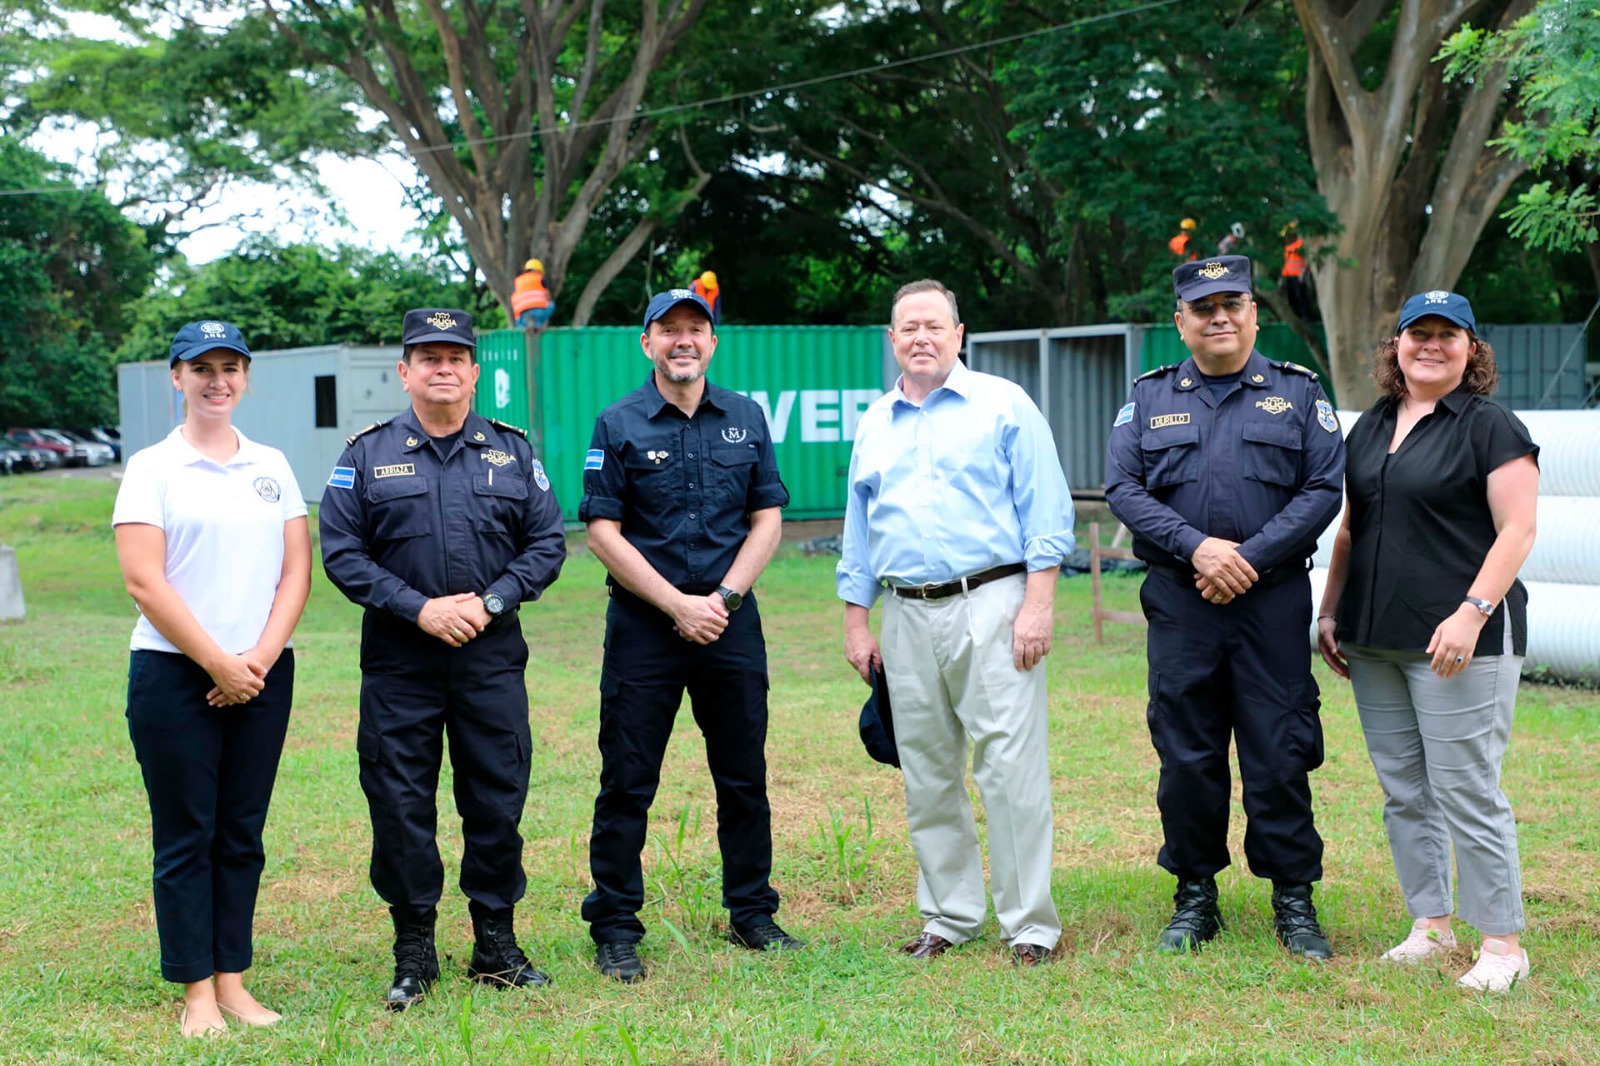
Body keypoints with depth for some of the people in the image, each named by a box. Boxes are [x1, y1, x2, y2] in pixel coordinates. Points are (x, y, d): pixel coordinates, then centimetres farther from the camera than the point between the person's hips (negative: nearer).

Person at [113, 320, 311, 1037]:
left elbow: (296, 571, 7)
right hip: (175, 674, -4)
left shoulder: (272, 467, 12)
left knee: (242, 835, 7)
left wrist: (259, 659, -6)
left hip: (263, 675, 4)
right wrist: (218, 663, -11)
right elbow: (144, 582, -8)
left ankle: (232, 981, 14)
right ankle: (197, 992, 6)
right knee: (186, 837, -1)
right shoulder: (151, 468, 0)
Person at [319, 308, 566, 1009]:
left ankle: (496, 945, 19)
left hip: (493, 659, 1)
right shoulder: (367, 455, 3)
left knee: (497, 802, 6)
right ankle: (413, 953, 15)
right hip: (399, 662, -1)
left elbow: (547, 543, 6)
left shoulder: (513, 452, 8)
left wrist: (491, 601, -10)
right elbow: (341, 552, -2)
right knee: (400, 807, 2)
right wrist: (420, 608, -13)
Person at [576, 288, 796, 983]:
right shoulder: (619, 425, 0)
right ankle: (615, 930, 9)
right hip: (644, 624, -3)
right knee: (628, 783, 0)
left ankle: (751, 914, 23)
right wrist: (679, 605, -12)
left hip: (731, 621, 3)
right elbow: (602, 533, -5)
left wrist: (723, 599, -6)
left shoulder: (746, 419, 9)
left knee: (744, 778, 9)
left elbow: (767, 520, 8)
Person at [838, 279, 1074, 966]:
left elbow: (1045, 512, -3)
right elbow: (859, 530, 21)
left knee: (1011, 768, -7)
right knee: (927, 775, 9)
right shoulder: (874, 424, 17)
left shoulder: (1003, 405, 3)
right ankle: (950, 916, 20)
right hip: (907, 618, 5)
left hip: (991, 605, -5)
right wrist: (856, 623, 15)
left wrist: (1038, 605, -11)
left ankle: (1031, 925, 1)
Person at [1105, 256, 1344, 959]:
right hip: (1179, 603, 1)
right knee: (1186, 754, 5)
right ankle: (1195, 898, 18)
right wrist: (1198, 546, -12)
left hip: (1274, 602, -1)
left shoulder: (1298, 393, 8)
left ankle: (1294, 901, 12)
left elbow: (1323, 491, -1)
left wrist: (1250, 558, -12)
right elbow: (1123, 488, 1)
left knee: (1280, 754, 0)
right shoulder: (1148, 399, 11)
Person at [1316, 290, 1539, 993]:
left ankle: (1502, 944, 3)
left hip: (1458, 642, -7)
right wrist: (1329, 611, 16)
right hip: (1375, 642, 7)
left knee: (1466, 791, -6)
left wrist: (1472, 612, -20)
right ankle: (1431, 925, 21)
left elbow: (1517, 529, -11)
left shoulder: (1490, 426, -4)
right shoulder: (1371, 427, 17)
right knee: (1403, 791, 11)